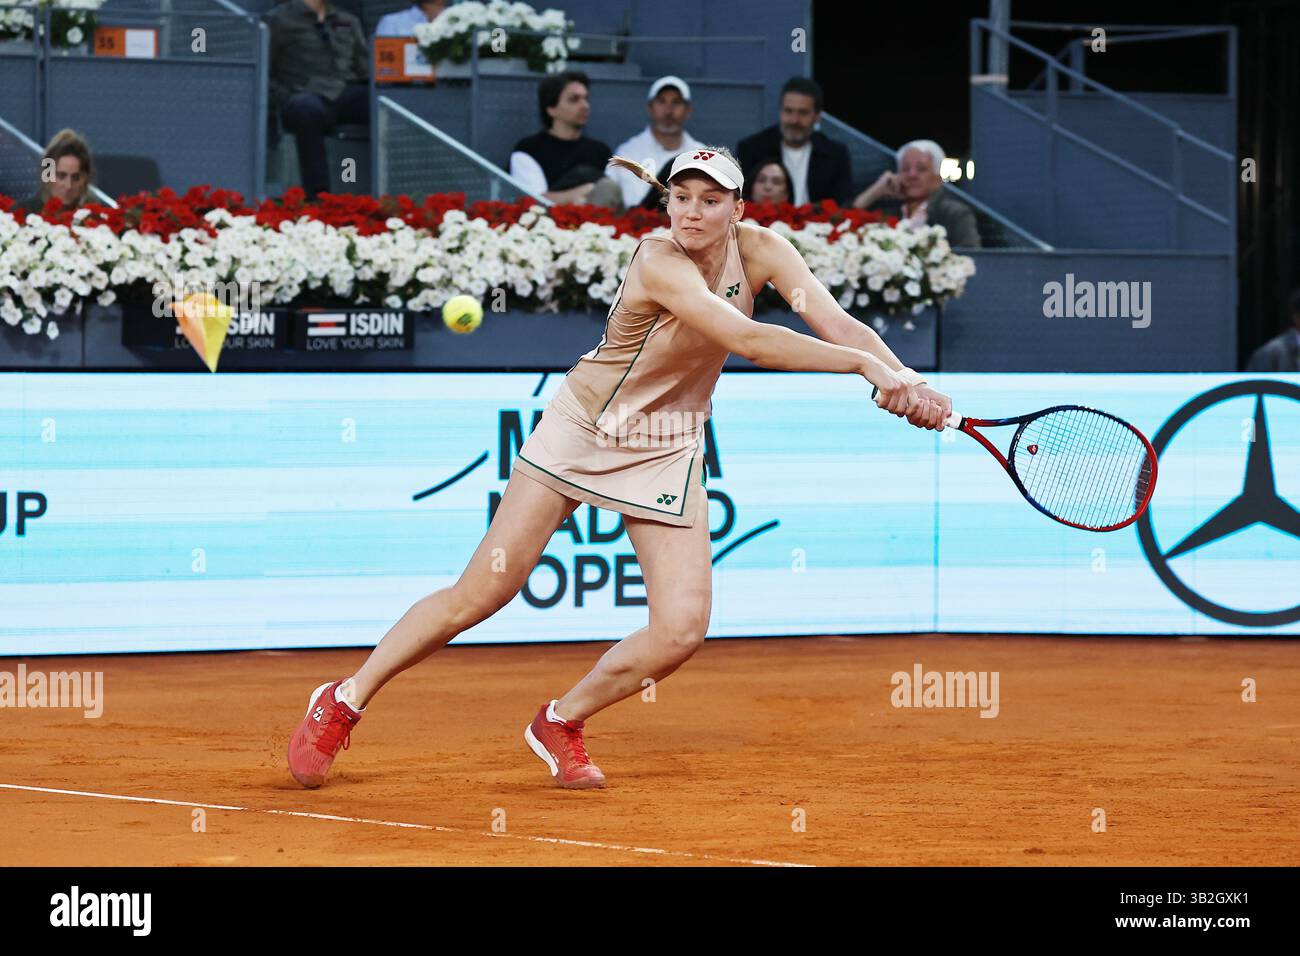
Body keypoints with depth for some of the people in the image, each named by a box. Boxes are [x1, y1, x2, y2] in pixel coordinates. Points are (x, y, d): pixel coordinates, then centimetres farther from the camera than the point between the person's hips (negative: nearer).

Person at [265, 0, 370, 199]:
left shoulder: (348, 22, 27)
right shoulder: (279, 20, 10)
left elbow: (365, 70, 22)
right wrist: (285, 99, -10)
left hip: (348, 93, 4)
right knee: (308, 107, -41)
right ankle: (318, 195, -42)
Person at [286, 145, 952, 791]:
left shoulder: (760, 250, -10)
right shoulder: (659, 264, -28)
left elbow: (839, 324, -20)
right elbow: (752, 342, -39)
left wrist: (903, 377, -38)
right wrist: (866, 365, -43)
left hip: (667, 450, 5)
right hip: (581, 428, -4)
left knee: (681, 629, -12)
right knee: (479, 594, -5)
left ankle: (561, 723, 13)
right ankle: (343, 704, 13)